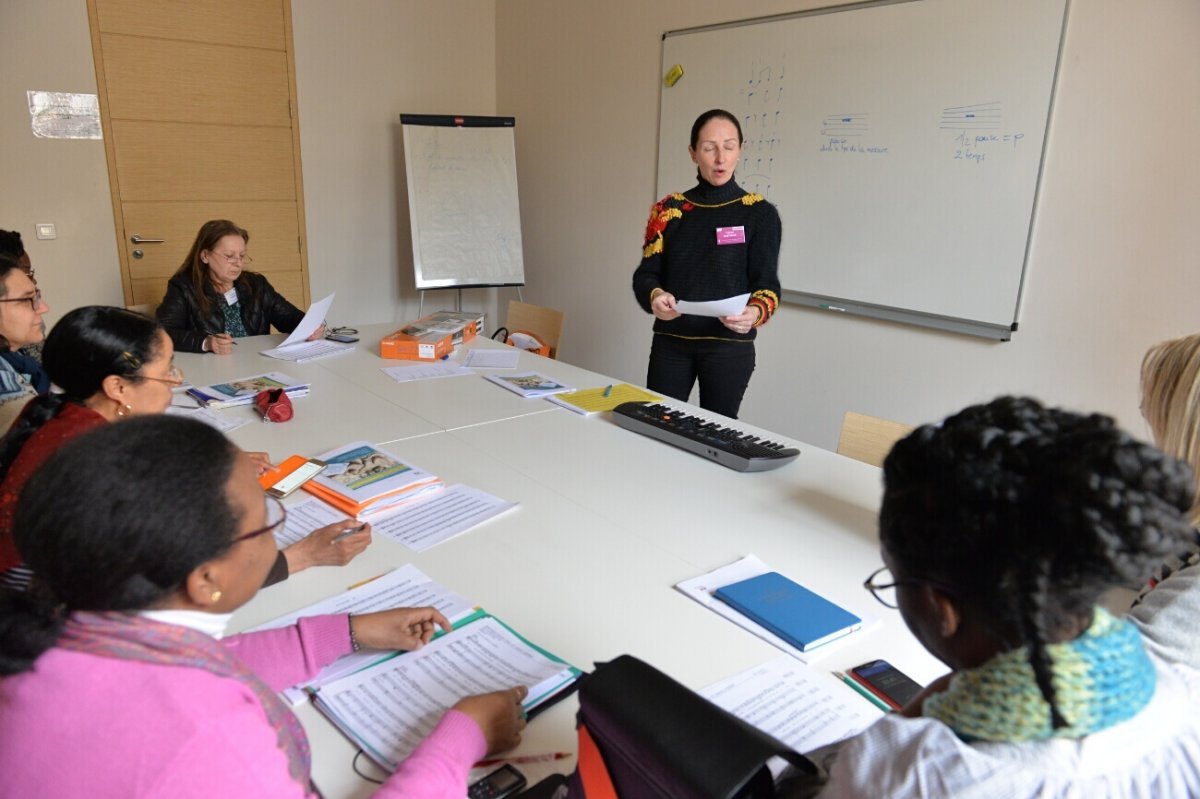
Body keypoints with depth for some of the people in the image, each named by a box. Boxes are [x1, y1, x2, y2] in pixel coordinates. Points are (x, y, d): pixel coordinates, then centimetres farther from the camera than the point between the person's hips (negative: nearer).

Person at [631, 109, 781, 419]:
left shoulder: (760, 213, -2)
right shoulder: (668, 209, 6)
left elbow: (766, 283, -5)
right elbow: (646, 272, 3)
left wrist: (755, 313, -27)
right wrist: (655, 296, -20)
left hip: (729, 344, -2)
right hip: (670, 341, 2)